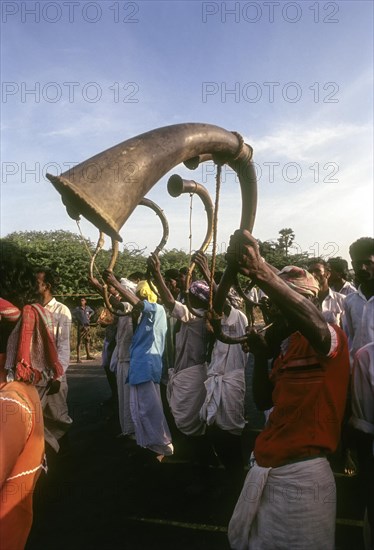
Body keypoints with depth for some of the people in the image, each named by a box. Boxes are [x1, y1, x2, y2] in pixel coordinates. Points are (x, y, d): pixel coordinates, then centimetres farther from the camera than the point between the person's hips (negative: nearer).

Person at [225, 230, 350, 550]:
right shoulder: (285, 344, 12)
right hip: (266, 467, 8)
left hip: (301, 474, -8)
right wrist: (261, 356, 0)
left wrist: (261, 273, -54)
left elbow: (315, 324, -39)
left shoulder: (331, 339, -12)